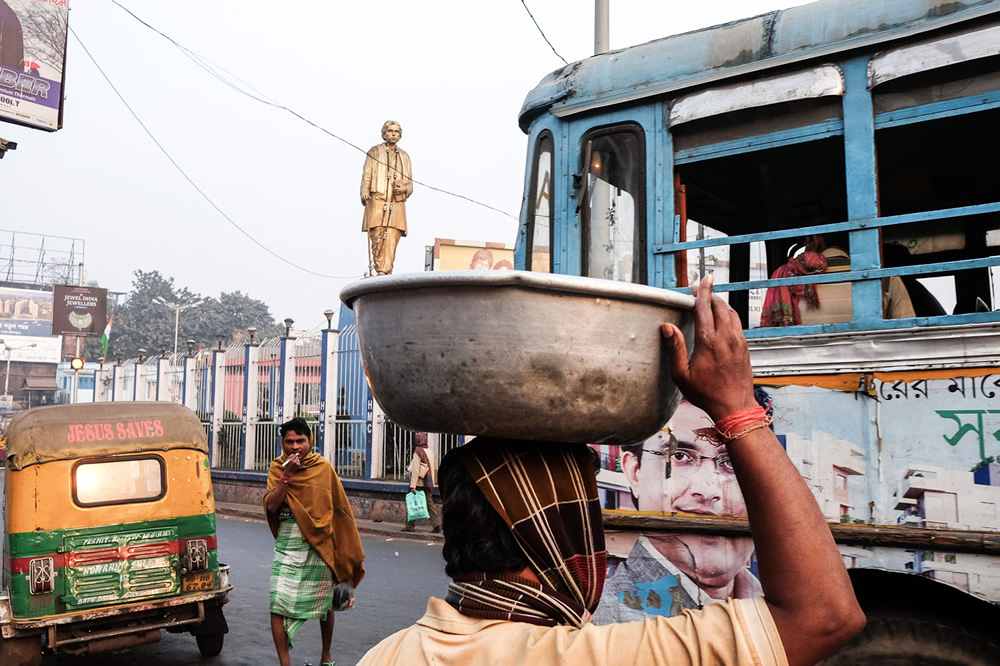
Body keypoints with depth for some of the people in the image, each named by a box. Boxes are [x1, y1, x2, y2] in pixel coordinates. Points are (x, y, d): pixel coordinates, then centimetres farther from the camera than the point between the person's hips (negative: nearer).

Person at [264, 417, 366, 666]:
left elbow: (340, 510, 3)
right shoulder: (277, 468, 2)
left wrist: (351, 553, 3)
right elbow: (271, 505, -10)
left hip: (319, 546, 0)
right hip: (287, 546, 1)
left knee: (325, 604, 12)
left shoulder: (323, 467, -2)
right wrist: (286, 475, -19)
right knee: (278, 605, -8)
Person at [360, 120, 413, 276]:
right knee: (377, 237, -13)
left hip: (396, 203, 2)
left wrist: (404, 188, -2)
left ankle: (386, 272, -10)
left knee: (392, 239, -8)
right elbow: (366, 176, 5)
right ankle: (379, 270, -5)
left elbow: (410, 184, 21)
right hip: (377, 200, -2)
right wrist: (364, 193, -13)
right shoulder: (375, 151, 13)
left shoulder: (404, 156, 22)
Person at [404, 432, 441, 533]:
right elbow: (435, 467, 15)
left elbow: (415, 469, -16)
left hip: (419, 483, -7)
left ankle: (410, 525, 8)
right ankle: (437, 524, 0)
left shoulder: (417, 452, -12)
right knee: (430, 503, 8)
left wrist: (412, 485, -16)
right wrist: (432, 481, 22)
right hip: (428, 483, 7)